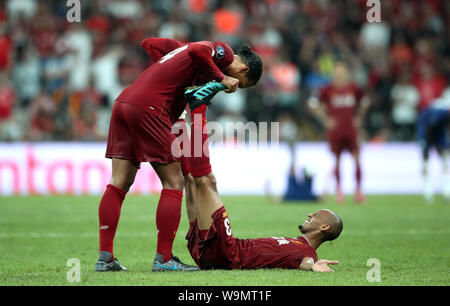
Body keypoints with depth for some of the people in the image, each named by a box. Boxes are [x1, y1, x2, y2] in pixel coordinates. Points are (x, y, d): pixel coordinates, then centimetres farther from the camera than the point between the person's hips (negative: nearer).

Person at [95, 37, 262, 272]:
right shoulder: (223, 52, 2)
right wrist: (220, 78, -11)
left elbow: (150, 44, 30)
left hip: (123, 102, 9)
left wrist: (167, 75, 21)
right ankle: (163, 259, -1)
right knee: (173, 183, 0)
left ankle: (105, 258, 5)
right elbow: (197, 50, -19)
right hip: (148, 107, -9)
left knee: (119, 183, 7)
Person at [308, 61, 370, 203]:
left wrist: (358, 118, 11)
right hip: (335, 130, -1)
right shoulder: (328, 90, -3)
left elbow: (365, 102, 20)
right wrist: (325, 120, -2)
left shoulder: (354, 89, 3)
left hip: (351, 129, 1)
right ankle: (338, 189, 15)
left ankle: (358, 189, 2)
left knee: (356, 158, -6)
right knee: (337, 160, 2)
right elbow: (313, 104, 3)